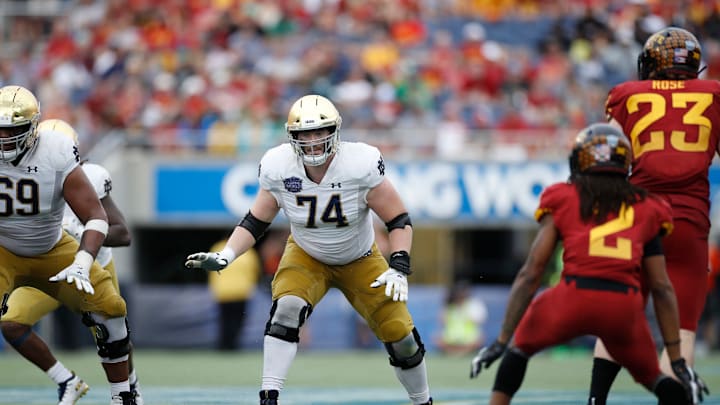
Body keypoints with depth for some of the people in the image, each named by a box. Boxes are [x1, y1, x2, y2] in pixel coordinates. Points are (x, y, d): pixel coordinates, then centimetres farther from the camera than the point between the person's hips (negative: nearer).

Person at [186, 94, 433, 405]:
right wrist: (224, 257, -23)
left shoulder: (361, 164, -29)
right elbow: (256, 221, -9)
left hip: (360, 261, 0)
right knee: (286, 309, -30)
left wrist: (399, 269, -32)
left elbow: (398, 220, -21)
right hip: (306, 257, 0)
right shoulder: (279, 167, -23)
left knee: (401, 337, -3)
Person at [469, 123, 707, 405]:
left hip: (573, 298, -1)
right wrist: (678, 361, 20)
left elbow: (530, 275, 9)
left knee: (522, 344, 29)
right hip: (625, 308, 1)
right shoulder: (646, 210, 20)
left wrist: (502, 341, 11)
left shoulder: (562, 201, 16)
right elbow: (661, 288, 18)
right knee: (650, 376, 25)